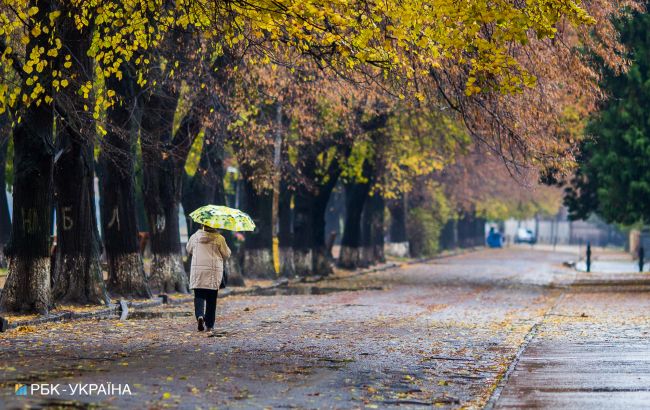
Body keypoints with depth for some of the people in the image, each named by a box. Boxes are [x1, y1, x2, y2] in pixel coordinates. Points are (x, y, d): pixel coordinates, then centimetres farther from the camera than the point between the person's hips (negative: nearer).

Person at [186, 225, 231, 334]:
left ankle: (199, 315, -23)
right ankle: (209, 325, 9)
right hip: (214, 272, -1)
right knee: (211, 298, 7)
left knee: (199, 296, 5)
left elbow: (188, 251, 18)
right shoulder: (219, 239, -5)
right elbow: (226, 255, 3)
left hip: (197, 270, 1)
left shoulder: (195, 237, 2)